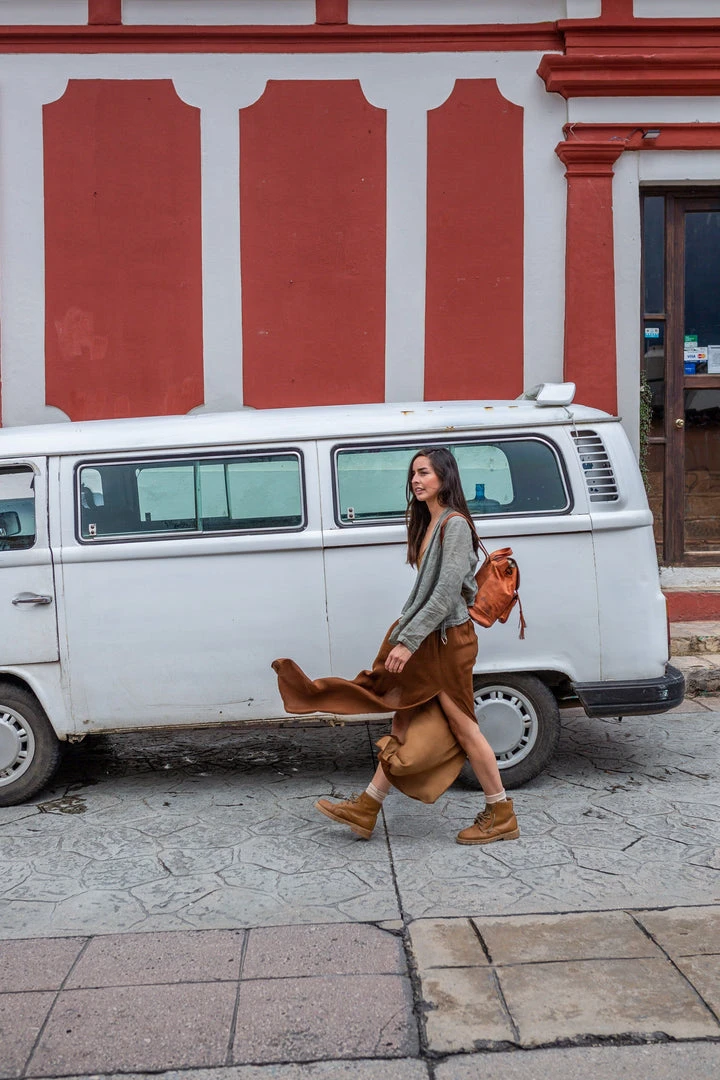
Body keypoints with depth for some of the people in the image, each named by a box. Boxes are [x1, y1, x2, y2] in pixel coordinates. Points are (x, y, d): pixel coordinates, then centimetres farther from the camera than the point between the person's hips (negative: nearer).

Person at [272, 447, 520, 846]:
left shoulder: (455, 525, -16)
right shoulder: (429, 524, 13)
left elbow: (447, 592, -23)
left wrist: (408, 640, -25)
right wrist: (405, 635, 15)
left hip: (448, 640, -9)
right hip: (424, 640, 9)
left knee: (463, 728, 0)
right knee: (404, 723, 11)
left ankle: (501, 815, 15)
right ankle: (365, 809, 16)